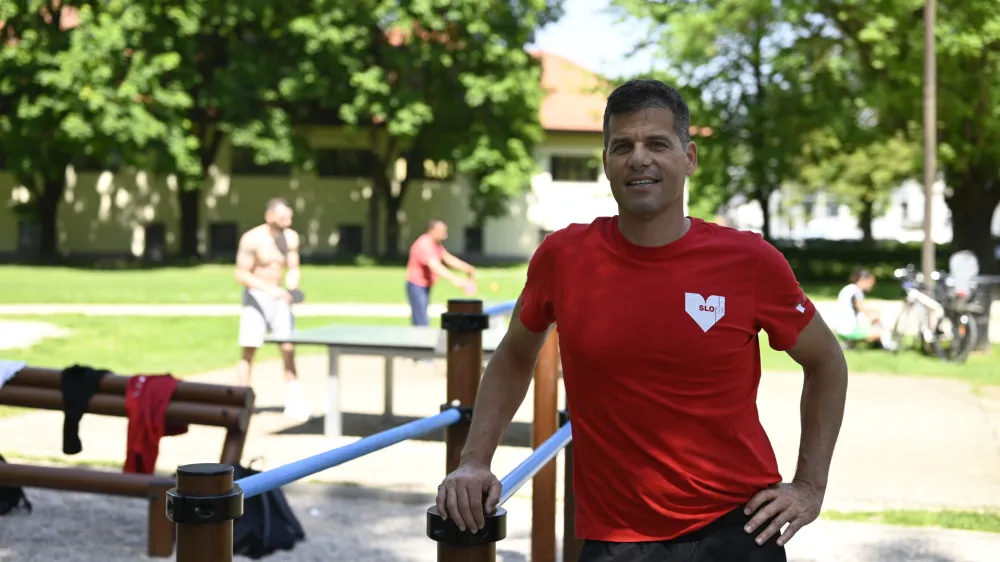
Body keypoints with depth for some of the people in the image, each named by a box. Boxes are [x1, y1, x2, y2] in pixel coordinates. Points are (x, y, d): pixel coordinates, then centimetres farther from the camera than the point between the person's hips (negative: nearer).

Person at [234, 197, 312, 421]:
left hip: (279, 298, 5)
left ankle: (294, 403, 8)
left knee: (288, 350, 1)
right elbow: (241, 275, -14)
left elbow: (293, 270, 5)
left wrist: (291, 287, -16)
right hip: (256, 296, -4)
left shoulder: (291, 237, -1)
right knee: (249, 352, -5)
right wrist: (270, 289, -25)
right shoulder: (252, 239, -16)